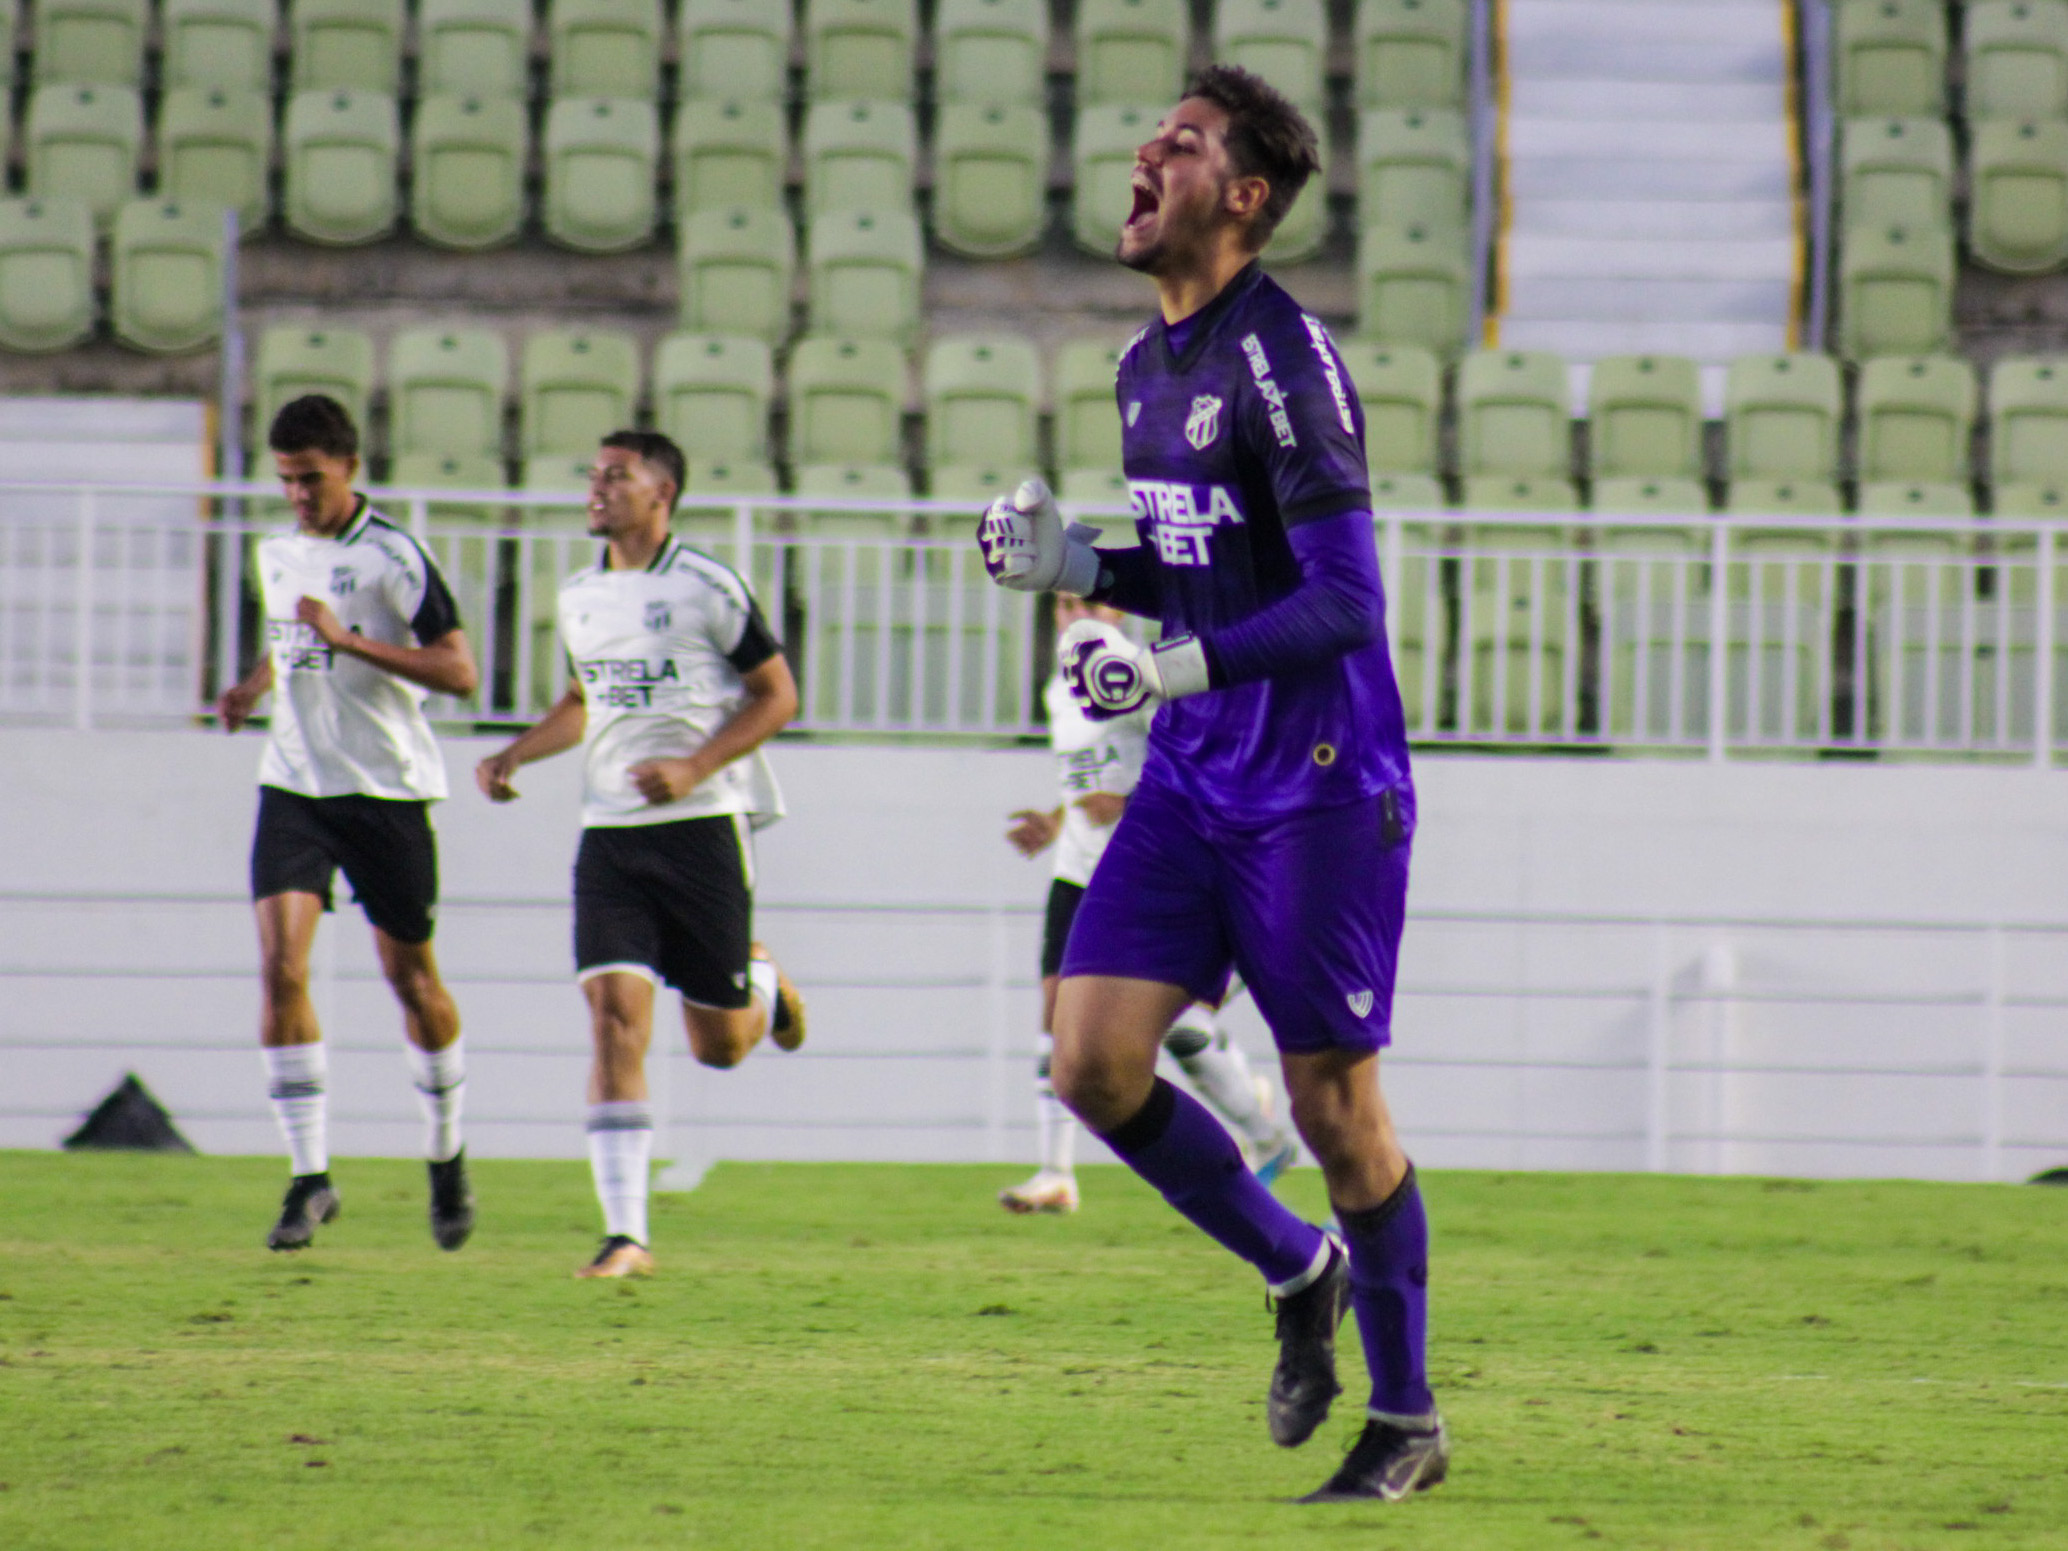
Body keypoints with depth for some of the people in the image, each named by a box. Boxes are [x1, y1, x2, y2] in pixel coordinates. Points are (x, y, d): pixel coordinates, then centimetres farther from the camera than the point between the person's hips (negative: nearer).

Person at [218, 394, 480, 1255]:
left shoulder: (393, 558, -11)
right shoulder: (277, 553, 9)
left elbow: (458, 671, -16)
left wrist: (348, 640, -24)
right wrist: (254, 686, 6)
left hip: (387, 791, -4)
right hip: (293, 786, 4)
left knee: (410, 977, 7)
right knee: (280, 967, -13)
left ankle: (446, 1157, 29)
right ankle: (310, 1176, -10)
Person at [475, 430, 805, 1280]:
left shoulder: (706, 587, -8)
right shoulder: (580, 596, 11)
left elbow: (777, 694, -4)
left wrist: (693, 769, -16)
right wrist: (515, 755, 10)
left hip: (702, 826, -4)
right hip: (610, 834, 4)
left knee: (719, 1045, 3)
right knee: (613, 1012, -12)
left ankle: (764, 982, 42)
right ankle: (625, 1234, -15)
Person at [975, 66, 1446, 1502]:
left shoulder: (1285, 359, -15)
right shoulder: (1148, 368, 11)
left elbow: (1345, 601, -19)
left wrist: (1174, 666, -27)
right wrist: (1070, 561, 5)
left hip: (1321, 791, -8)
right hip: (1192, 783, 8)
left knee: (1333, 1100, -1)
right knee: (1092, 1060, -4)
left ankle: (1407, 1420, 14)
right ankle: (1302, 1273, 19)